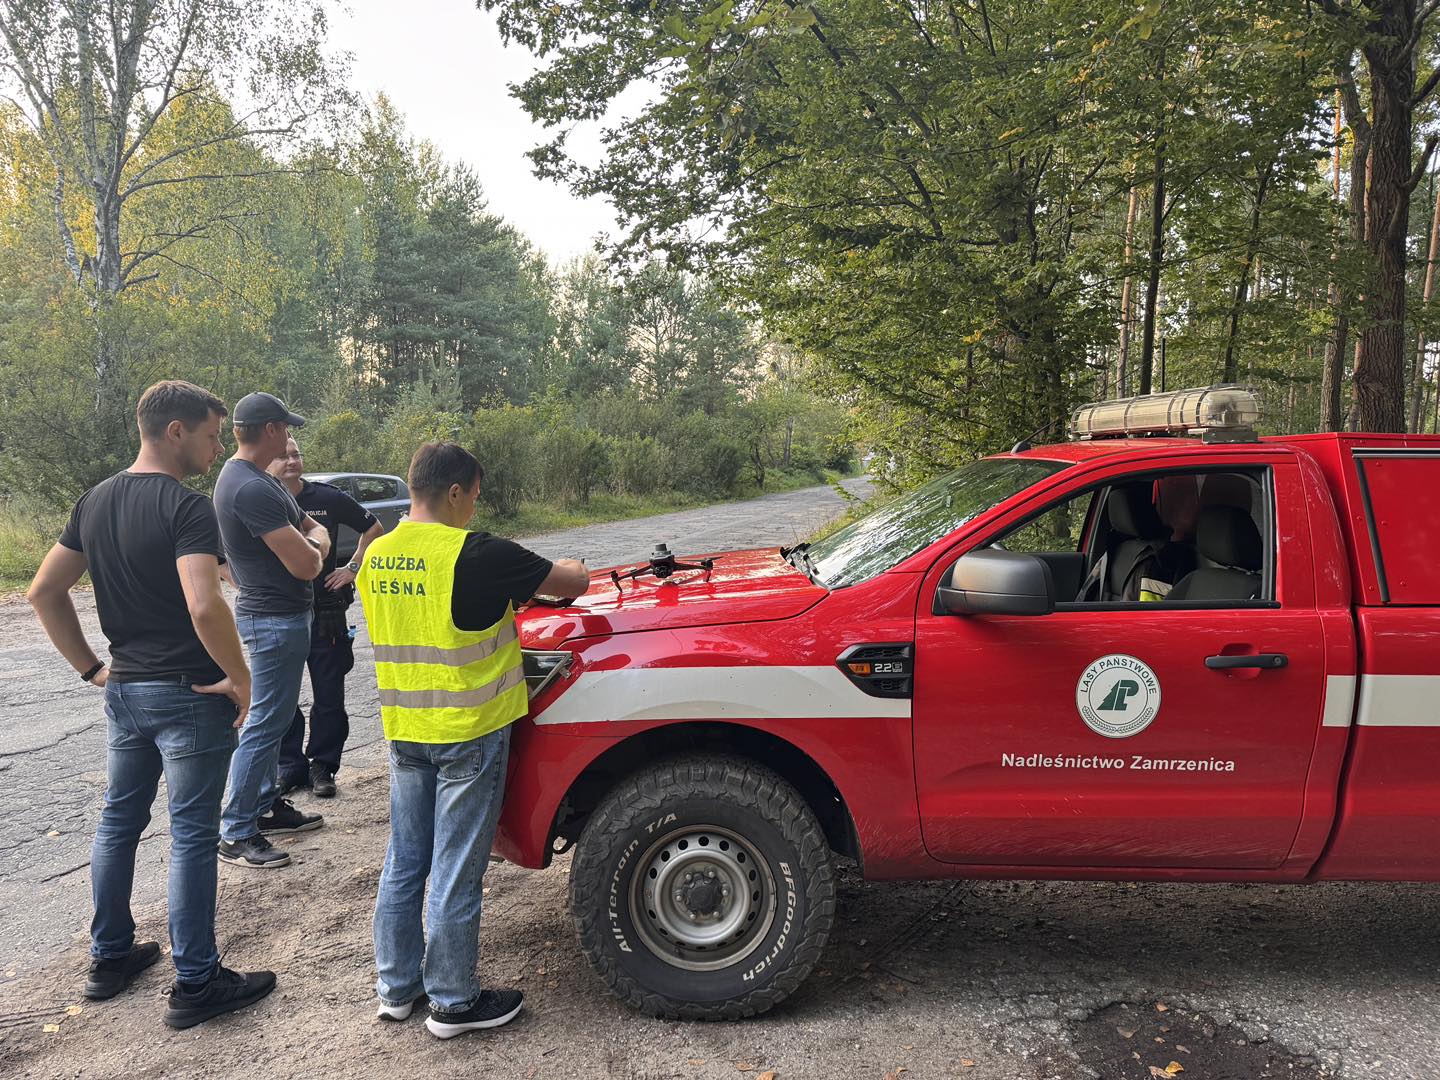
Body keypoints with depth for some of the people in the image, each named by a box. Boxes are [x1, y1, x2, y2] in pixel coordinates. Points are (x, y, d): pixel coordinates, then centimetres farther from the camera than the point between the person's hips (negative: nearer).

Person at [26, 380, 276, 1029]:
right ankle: (195, 984, 12)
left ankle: (110, 958, 34)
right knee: (192, 834, 1)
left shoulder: (95, 502, 7)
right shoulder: (186, 507, -19)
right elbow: (204, 607, -31)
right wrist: (241, 679, -18)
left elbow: (44, 592, 11)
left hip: (124, 689, 8)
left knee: (118, 820, 20)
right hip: (189, 695, -8)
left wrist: (91, 668, 13)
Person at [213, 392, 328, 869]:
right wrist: (313, 549, -2)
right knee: (263, 725, -4)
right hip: (276, 619, -11)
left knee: (272, 720, 19)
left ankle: (268, 807, 32)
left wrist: (310, 542, -9)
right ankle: (236, 834, 4)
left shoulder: (256, 479, 11)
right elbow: (306, 564, -24)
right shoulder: (251, 488, -23)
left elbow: (317, 531, 13)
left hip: (275, 614, 11)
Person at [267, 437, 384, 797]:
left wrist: (353, 568, 4)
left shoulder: (328, 498, -1)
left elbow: (373, 528, 12)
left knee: (329, 696, 5)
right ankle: (290, 765, 22)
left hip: (326, 614, 0)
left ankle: (322, 766, 19)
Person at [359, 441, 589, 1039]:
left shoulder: (376, 556, 3)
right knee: (455, 874, 5)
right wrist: (568, 568, 10)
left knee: (403, 863, 18)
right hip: (468, 733, -7)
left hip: (404, 731, 7)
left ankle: (396, 986, 32)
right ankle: (453, 1002, 20)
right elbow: (575, 582, -13)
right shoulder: (476, 554, -19)